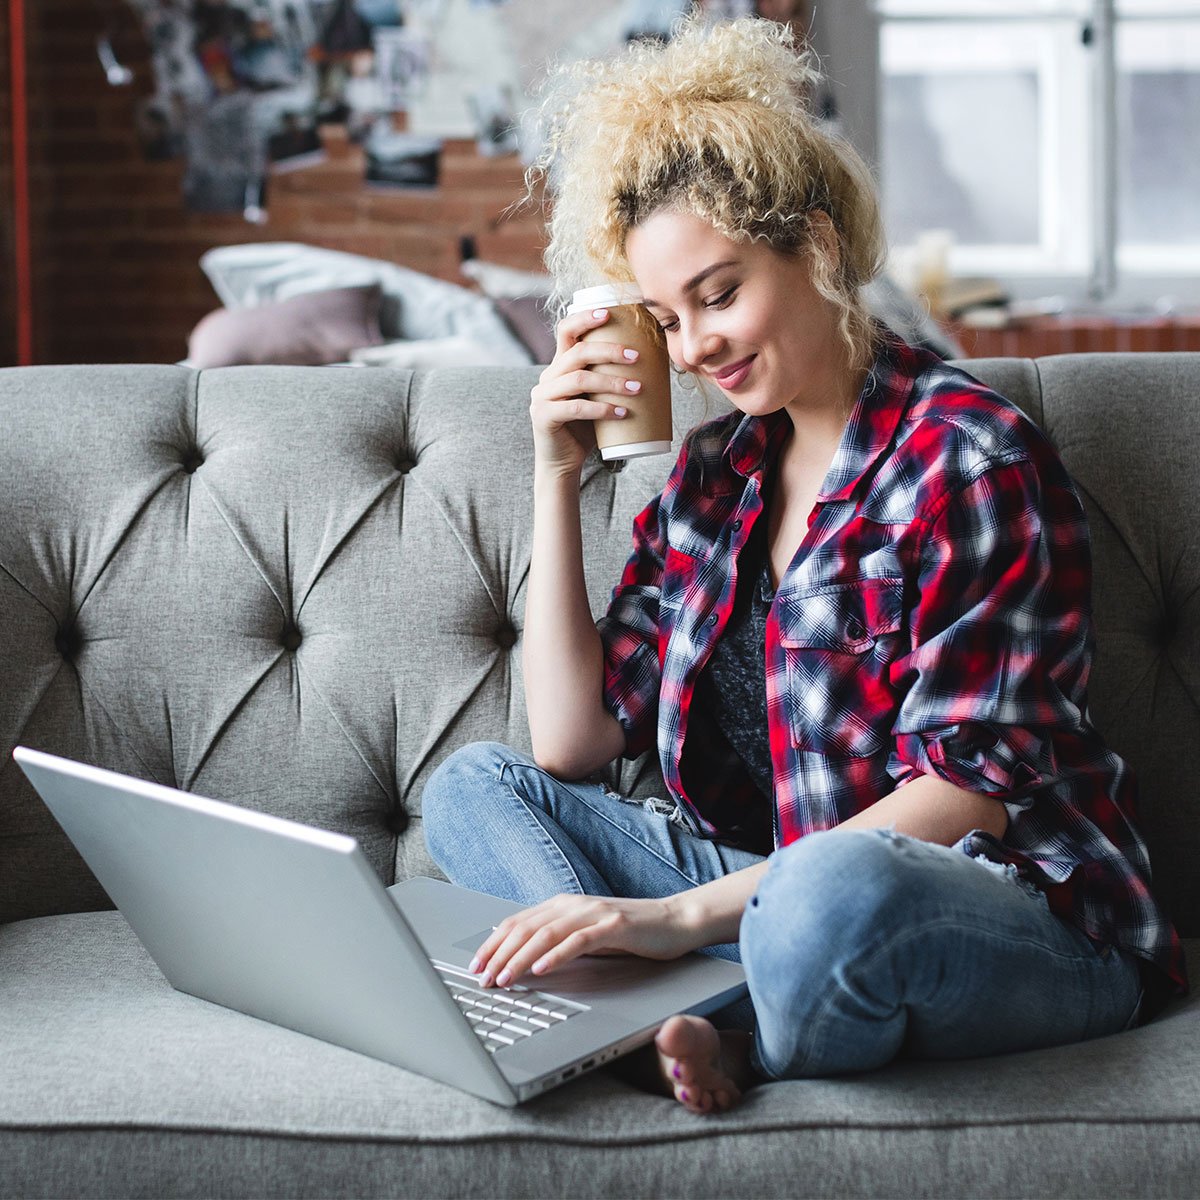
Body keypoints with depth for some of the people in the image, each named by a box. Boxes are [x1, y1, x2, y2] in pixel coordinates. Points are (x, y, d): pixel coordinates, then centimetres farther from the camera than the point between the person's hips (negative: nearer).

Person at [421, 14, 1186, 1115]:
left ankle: (726, 1040, -10)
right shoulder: (714, 473, 11)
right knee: (476, 787, 0)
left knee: (831, 892, -42)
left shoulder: (972, 458, -11)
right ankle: (675, 1021, -24)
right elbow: (573, 744, 8)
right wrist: (557, 478, 3)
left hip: (1030, 914, -7)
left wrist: (687, 911, -27)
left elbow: (965, 793, -19)